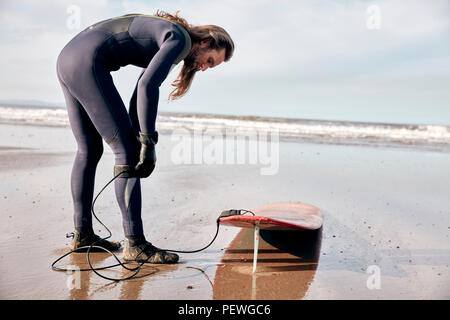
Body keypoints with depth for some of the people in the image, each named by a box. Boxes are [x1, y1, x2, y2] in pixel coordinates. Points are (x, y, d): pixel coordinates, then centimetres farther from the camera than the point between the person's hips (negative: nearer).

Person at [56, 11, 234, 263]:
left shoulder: (164, 44, 22)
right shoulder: (180, 38, -6)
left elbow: (138, 97, 18)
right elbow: (147, 86, -20)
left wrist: (138, 138, 10)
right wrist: (148, 142, -17)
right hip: (88, 63, -10)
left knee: (89, 150, 14)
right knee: (128, 152, -10)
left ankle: (82, 234, 21)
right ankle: (135, 244, -7)